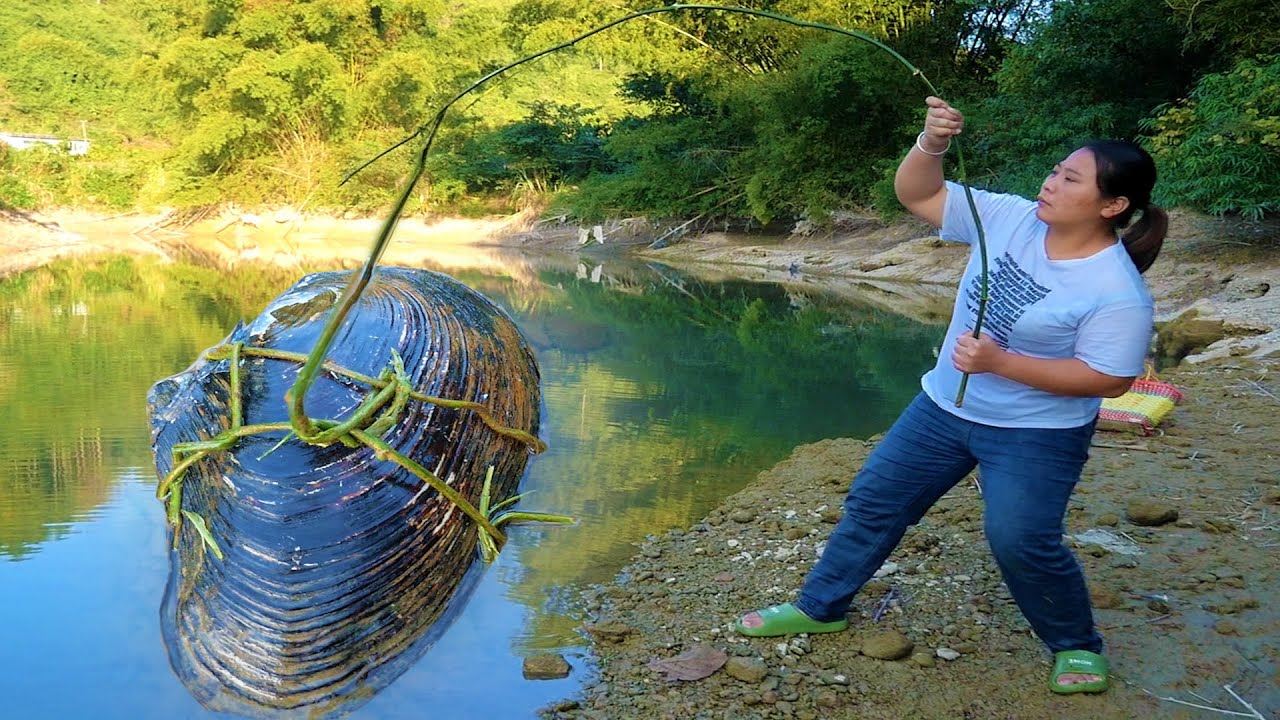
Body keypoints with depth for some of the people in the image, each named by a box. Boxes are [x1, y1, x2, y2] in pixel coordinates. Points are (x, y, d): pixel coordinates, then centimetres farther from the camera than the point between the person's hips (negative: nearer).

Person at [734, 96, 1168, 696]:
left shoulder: (1118, 293, -22)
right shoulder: (1009, 217, -8)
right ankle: (820, 606, 26)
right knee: (875, 499, 9)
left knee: (1020, 541, -13)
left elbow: (1109, 379, -20)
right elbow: (916, 195, -3)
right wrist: (931, 143, -25)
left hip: (1036, 435, -6)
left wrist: (999, 363, -27)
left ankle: (1077, 646, 17)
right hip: (945, 406, 6)